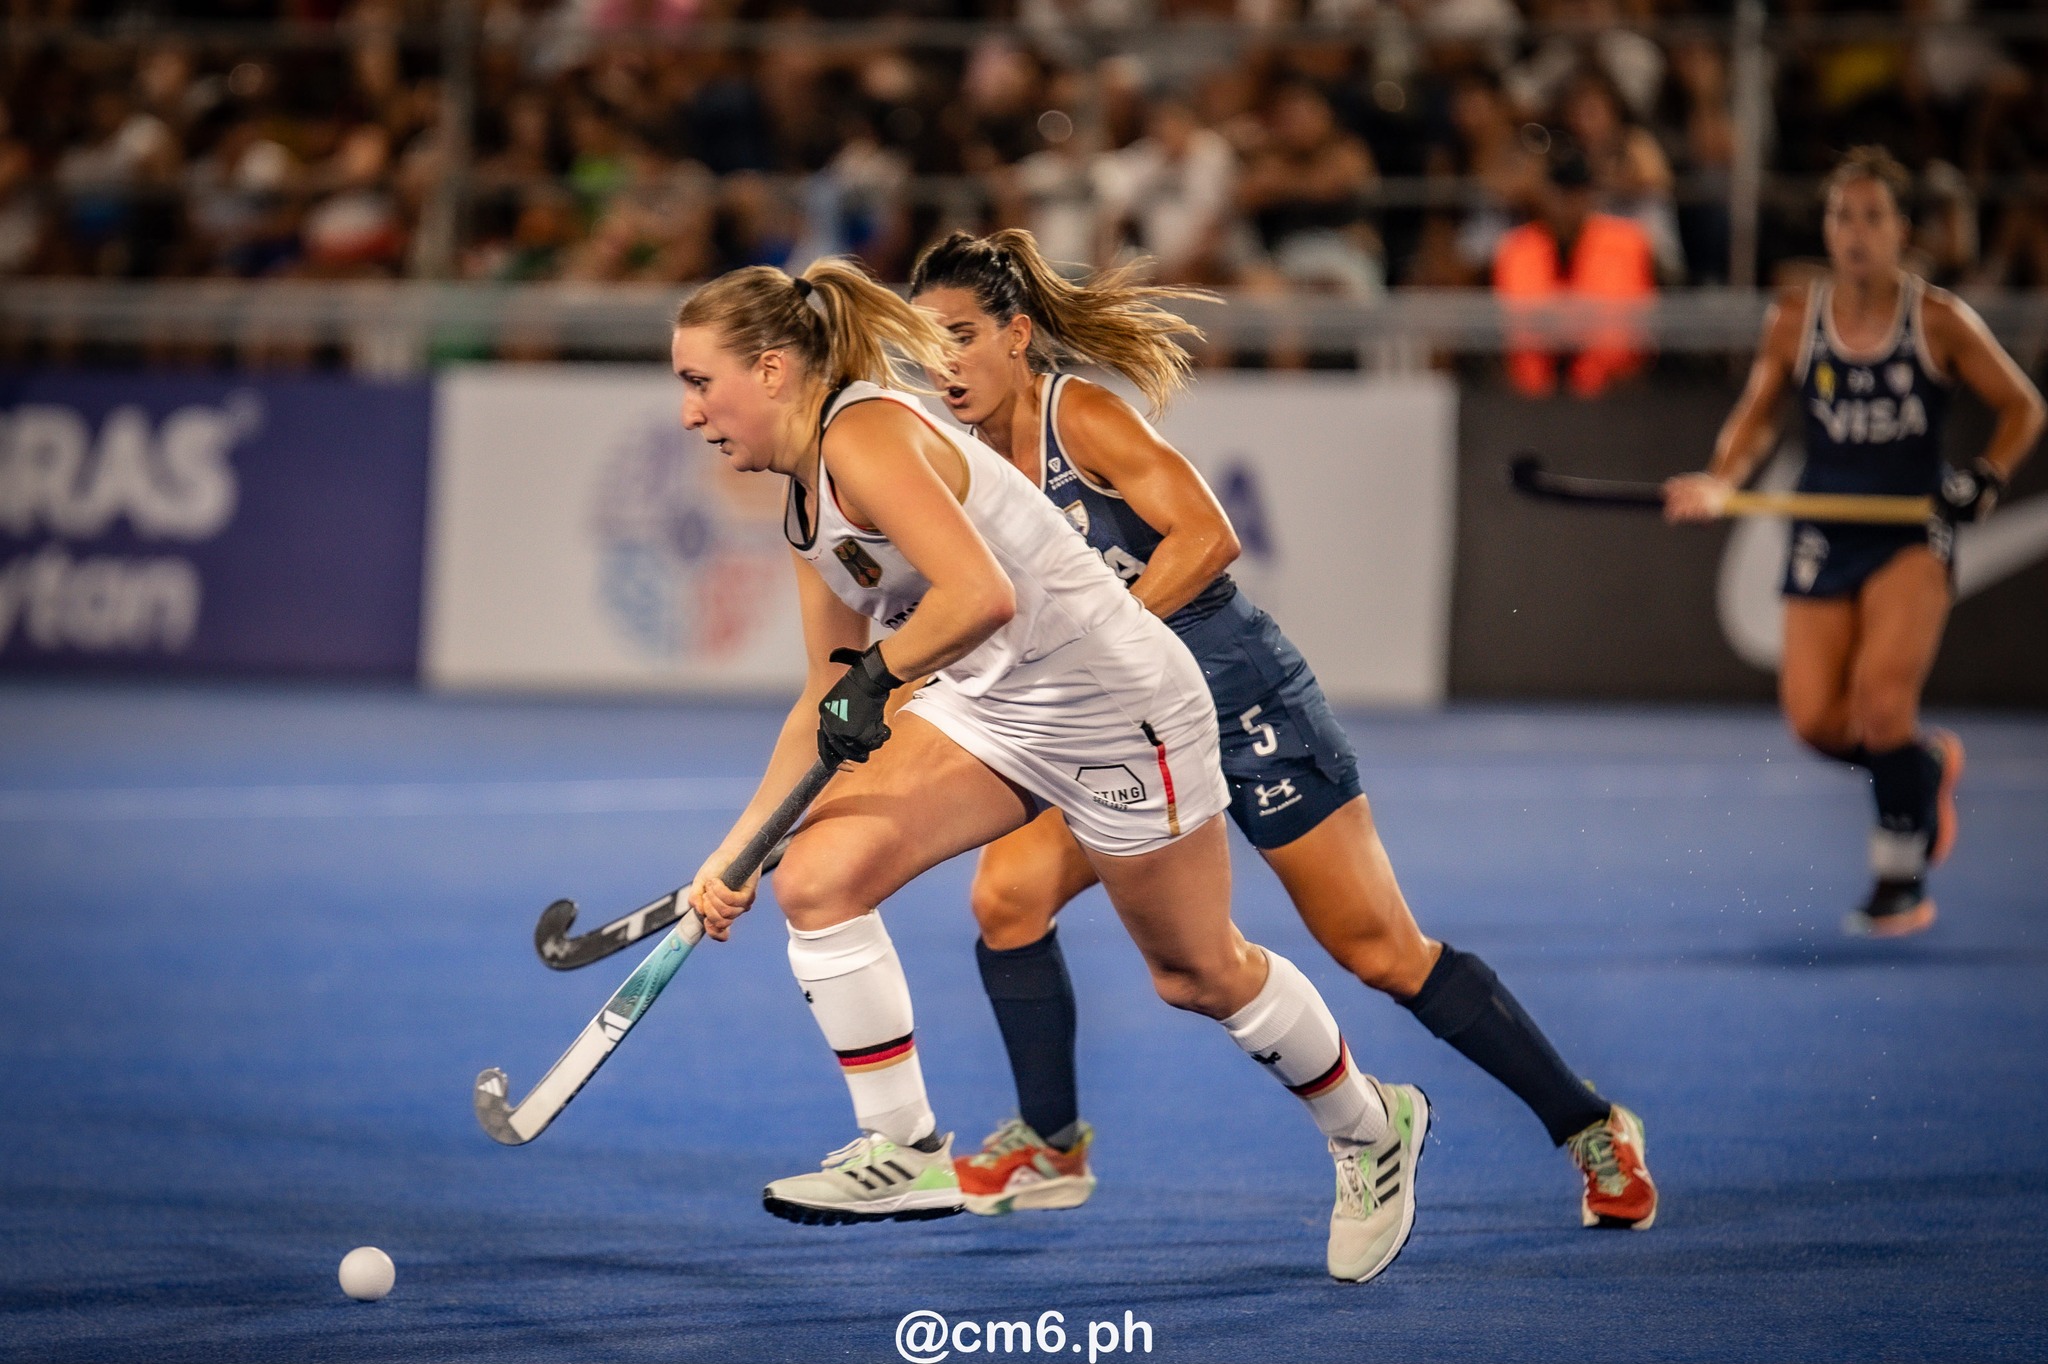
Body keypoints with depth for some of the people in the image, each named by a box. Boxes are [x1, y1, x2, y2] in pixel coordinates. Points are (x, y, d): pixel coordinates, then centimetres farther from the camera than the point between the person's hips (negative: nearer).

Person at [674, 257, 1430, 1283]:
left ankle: (1371, 1128, 35)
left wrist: (878, 675, -25)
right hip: (991, 708, 9)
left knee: (1198, 974, 9)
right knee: (815, 874, -11)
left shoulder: (866, 434, -24)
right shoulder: (808, 504, 6)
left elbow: (982, 593, -37)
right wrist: (735, 853, 10)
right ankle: (905, 1152, -3)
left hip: (1118, 709, -9)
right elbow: (828, 710, 13)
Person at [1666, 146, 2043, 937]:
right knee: (1815, 718, -8)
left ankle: (1902, 884, -6)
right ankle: (1928, 762, 26)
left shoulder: (1939, 322, -4)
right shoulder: (1794, 322, 2)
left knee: (1880, 693, -21)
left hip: (1913, 535, -3)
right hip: (1824, 538, 3)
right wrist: (1720, 481, -5)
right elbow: (1756, 416, 13)